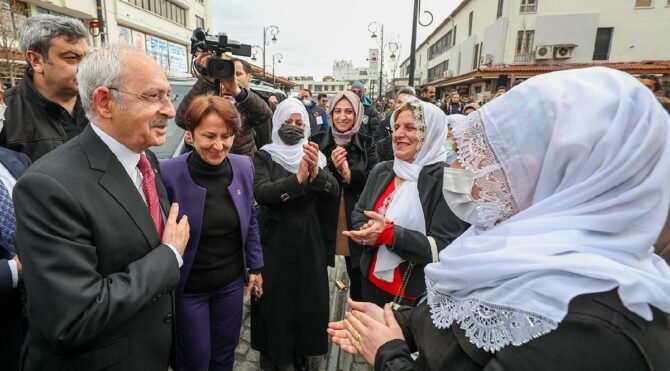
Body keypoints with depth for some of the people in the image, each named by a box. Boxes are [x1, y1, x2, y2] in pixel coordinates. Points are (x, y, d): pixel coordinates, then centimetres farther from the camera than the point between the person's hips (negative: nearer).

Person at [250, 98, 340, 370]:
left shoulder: (313, 154, 4)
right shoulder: (265, 156, -4)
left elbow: (334, 192, -8)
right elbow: (261, 192, -21)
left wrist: (316, 172, -27)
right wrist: (298, 178, -32)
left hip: (308, 238, 3)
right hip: (275, 238, -2)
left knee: (308, 295, 12)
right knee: (275, 296, 6)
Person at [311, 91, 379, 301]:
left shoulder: (367, 144, 4)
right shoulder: (317, 141, 2)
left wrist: (350, 175, -23)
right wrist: (331, 167, -21)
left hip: (356, 223, 0)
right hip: (324, 221, 0)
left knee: (359, 278, 12)